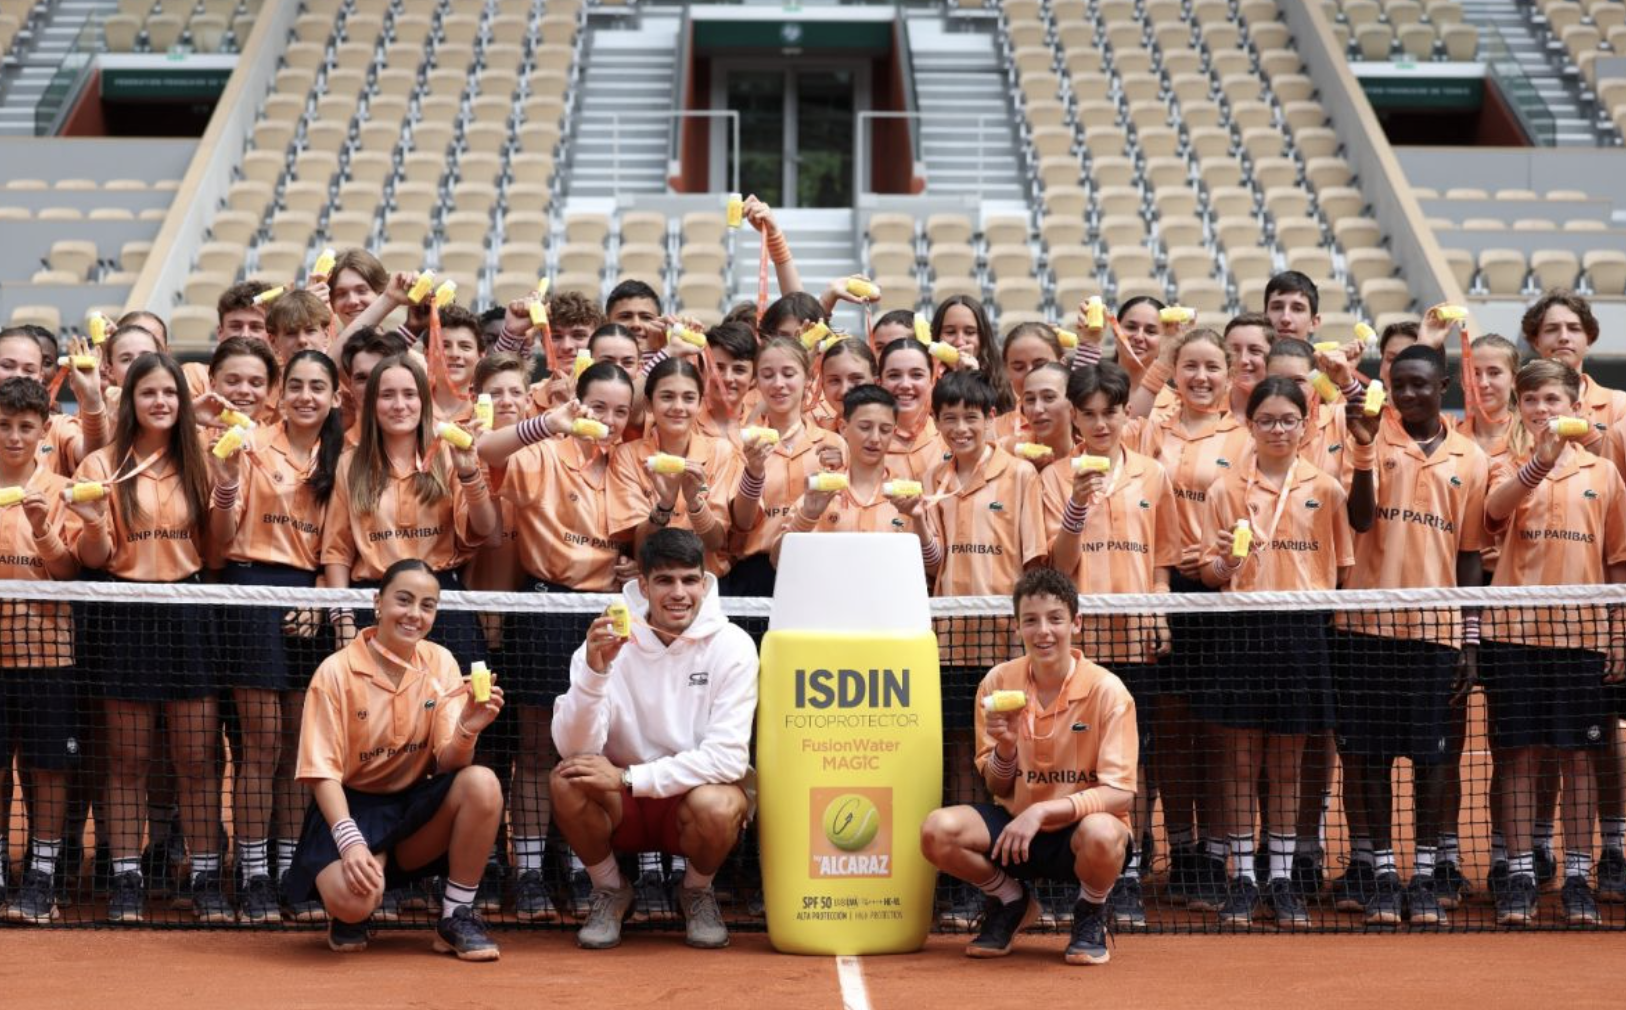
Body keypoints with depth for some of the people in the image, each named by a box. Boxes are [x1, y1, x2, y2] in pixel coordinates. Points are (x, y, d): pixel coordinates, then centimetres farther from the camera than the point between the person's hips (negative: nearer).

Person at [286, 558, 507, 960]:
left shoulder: (440, 663, -1)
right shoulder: (336, 671, -11)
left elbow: (447, 763, -5)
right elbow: (323, 772, -11)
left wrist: (467, 731, -28)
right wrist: (350, 842, -26)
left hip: (415, 805, 4)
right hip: (352, 805, -4)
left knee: (482, 784, -27)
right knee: (353, 899, -35)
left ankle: (456, 918, -11)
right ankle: (348, 915, 7)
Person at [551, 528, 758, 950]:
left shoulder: (731, 646, -13)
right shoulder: (610, 641, -10)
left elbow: (728, 758, -20)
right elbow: (574, 749, -19)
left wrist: (629, 778, -24)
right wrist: (594, 670, -34)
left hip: (695, 793, -1)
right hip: (621, 805, 1)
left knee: (717, 806, -34)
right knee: (567, 780, -28)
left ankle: (697, 892, 2)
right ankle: (610, 891, 1)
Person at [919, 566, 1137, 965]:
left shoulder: (1106, 691, -14)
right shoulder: (997, 682, -4)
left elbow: (1119, 794, -19)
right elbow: (997, 789, 3)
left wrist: (1043, 811, -31)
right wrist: (1005, 749, -19)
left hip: (1079, 831, -3)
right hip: (1016, 826, 3)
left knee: (1101, 834, -39)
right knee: (938, 829, -24)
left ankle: (1090, 917, -2)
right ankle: (1012, 901, 8)